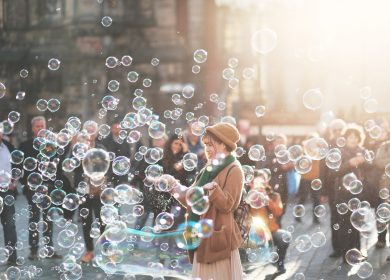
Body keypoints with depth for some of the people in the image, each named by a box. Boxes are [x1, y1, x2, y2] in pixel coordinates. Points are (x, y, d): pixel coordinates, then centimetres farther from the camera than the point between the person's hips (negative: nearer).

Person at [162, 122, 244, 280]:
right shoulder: (209, 169, 16)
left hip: (219, 238, -8)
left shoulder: (234, 170, -9)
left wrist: (214, 189, -35)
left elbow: (227, 205, -19)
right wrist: (174, 186, 4)